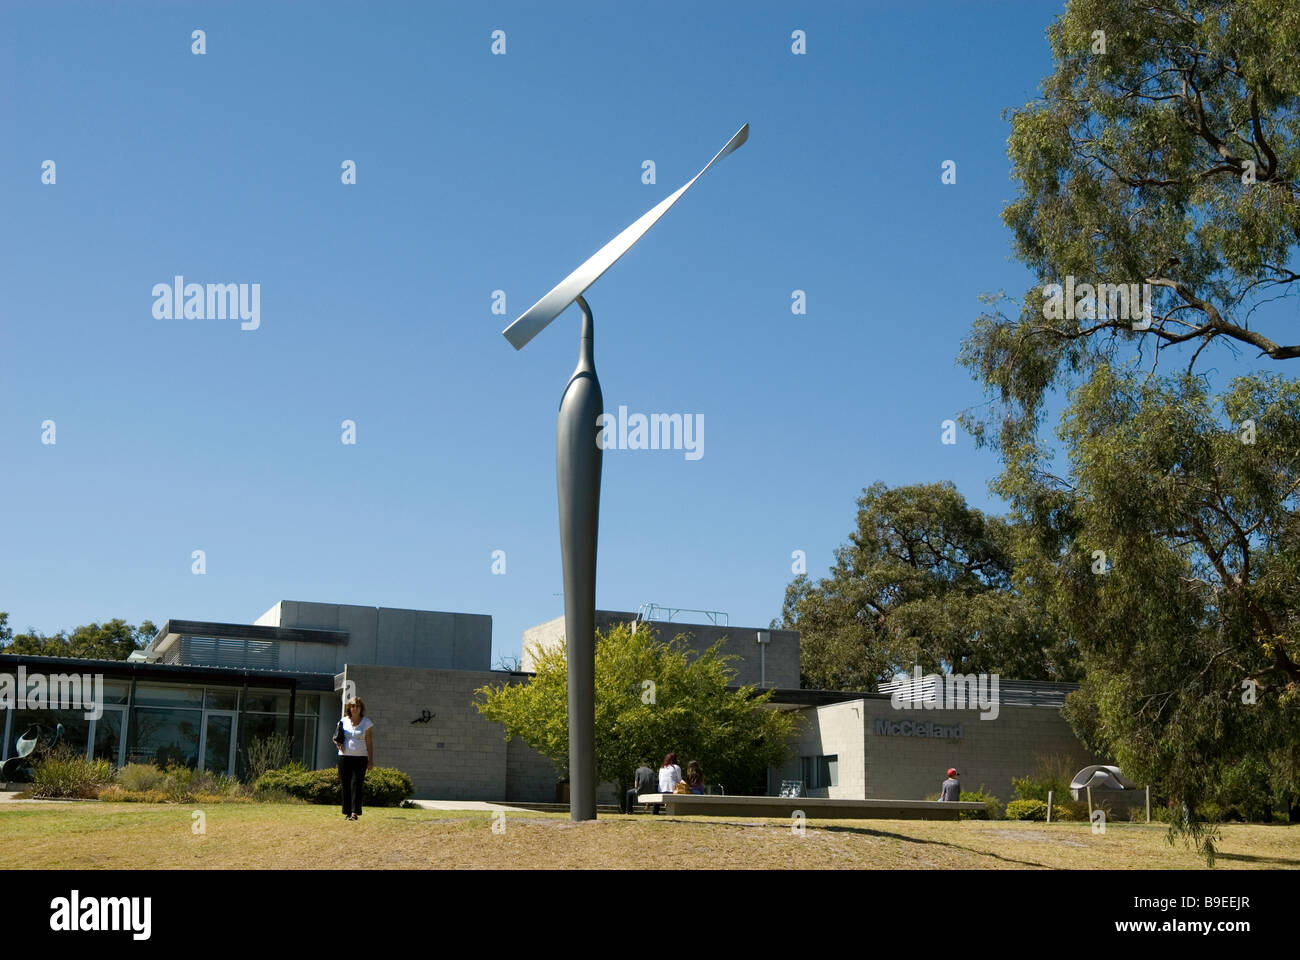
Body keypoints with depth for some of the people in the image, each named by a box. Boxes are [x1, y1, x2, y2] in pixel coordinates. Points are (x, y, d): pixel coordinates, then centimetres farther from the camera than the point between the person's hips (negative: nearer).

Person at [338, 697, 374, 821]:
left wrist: (371, 760, -1)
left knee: (356, 785, -10)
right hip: (344, 756, 2)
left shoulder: (367, 722, 4)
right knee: (345, 786, 1)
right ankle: (347, 812, 8)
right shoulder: (343, 721, 10)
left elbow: (369, 742, 3)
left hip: (360, 758, -2)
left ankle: (355, 813, -13)